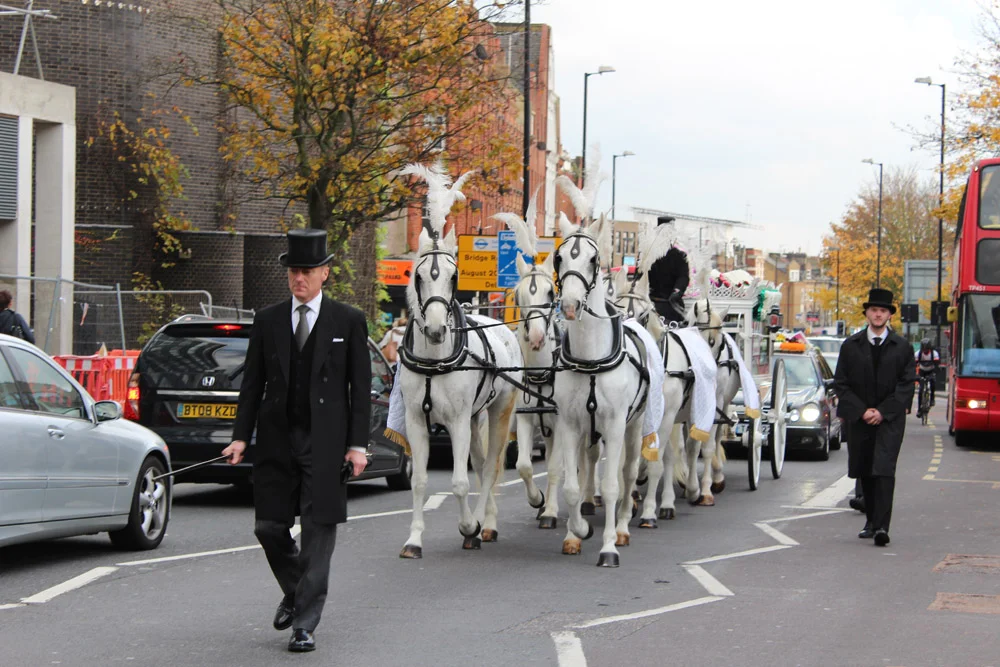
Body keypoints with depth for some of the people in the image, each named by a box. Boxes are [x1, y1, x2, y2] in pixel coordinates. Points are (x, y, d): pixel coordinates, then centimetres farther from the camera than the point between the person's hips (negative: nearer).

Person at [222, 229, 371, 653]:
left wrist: (357, 444, -5)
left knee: (318, 531, -4)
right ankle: (294, 593, 33)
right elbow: (252, 383, 10)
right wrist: (241, 436, 1)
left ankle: (305, 624, 1)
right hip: (276, 440, 3)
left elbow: (360, 388, 2)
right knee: (269, 527, 5)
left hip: (325, 443, -3)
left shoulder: (349, 322, 2)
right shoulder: (267, 321, 9)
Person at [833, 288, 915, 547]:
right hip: (858, 419, 2)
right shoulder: (851, 346, 7)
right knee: (864, 472, 8)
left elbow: (906, 386, 1)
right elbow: (841, 384, 4)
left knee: (884, 470, -14)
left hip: (890, 419, -2)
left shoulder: (902, 347, 4)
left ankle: (881, 526, -21)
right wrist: (862, 411, -8)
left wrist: (883, 411, -10)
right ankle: (871, 521, 22)